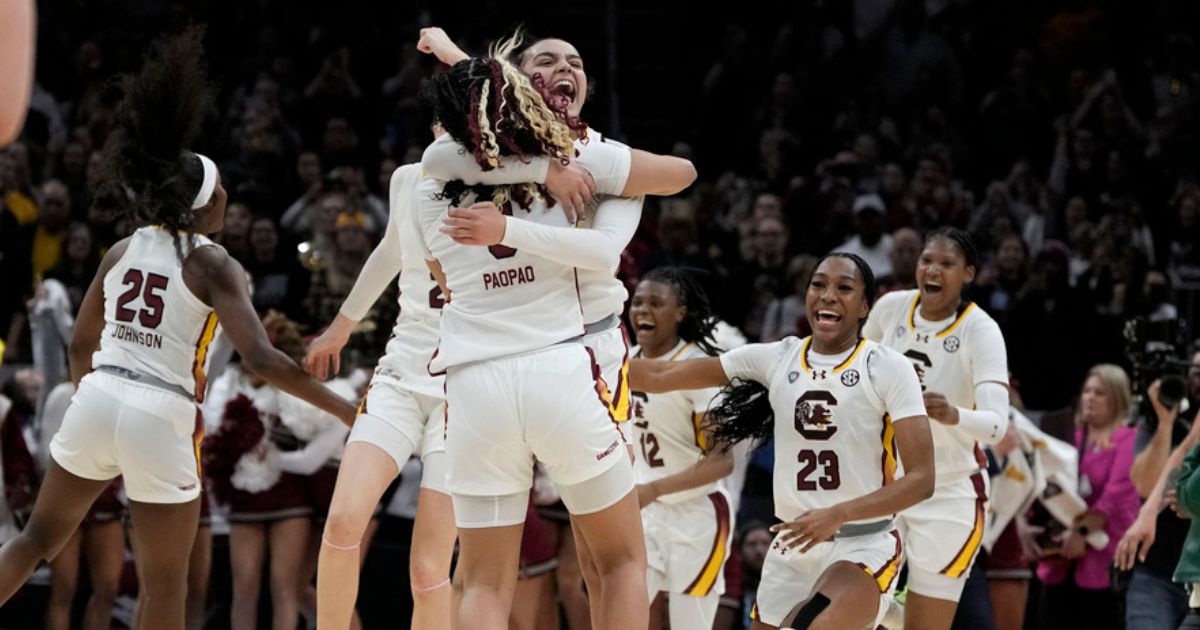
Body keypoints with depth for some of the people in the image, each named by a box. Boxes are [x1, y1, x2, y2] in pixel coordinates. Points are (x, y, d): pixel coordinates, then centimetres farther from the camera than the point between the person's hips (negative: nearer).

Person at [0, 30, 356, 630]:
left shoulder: (122, 252, 11)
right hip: (160, 418, -5)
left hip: (96, 401, 5)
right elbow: (262, 359, -17)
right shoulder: (211, 265, -6)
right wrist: (345, 409, -14)